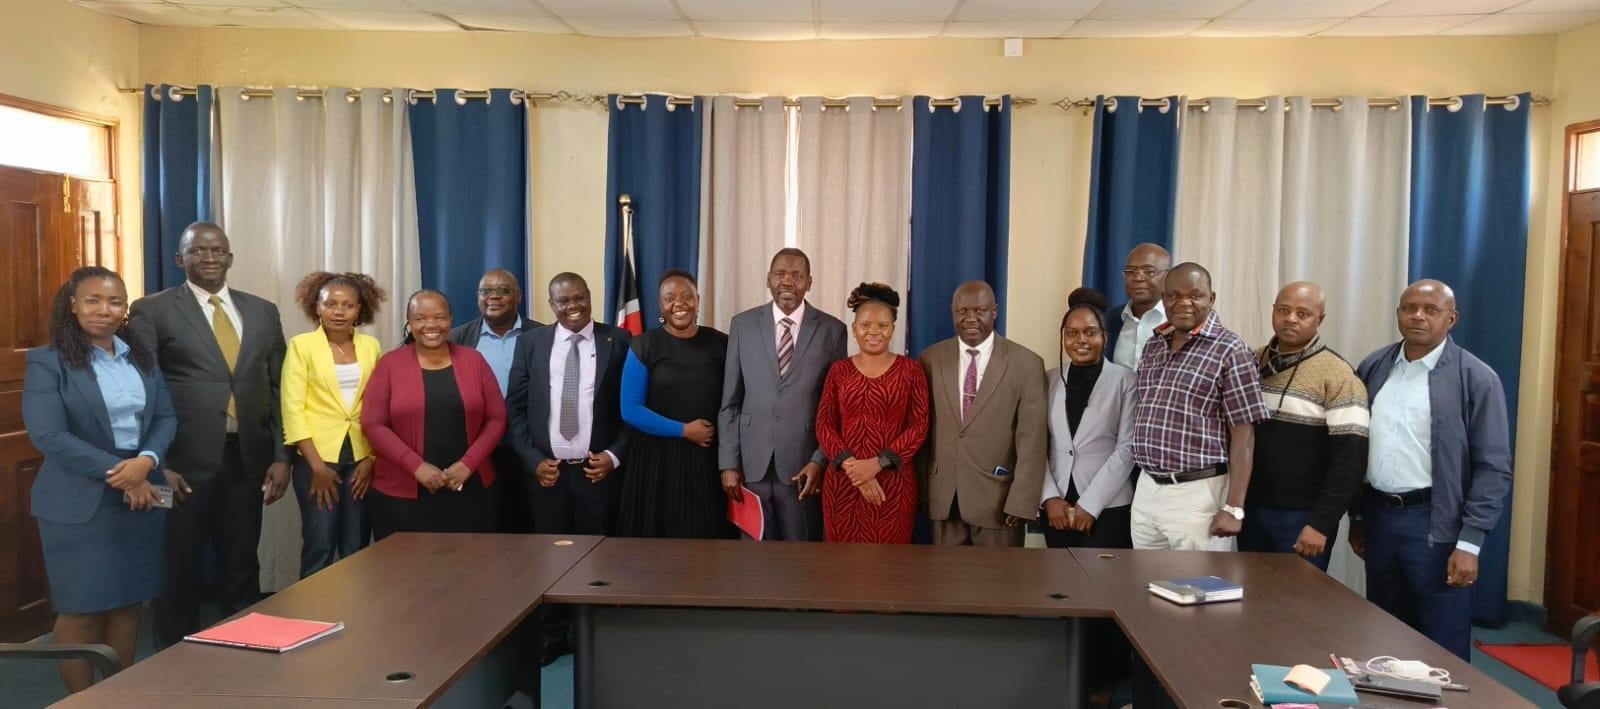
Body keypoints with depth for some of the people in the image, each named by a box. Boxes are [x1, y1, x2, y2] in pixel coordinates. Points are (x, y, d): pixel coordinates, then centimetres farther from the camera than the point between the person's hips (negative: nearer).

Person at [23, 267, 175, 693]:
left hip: (141, 495, 5)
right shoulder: (48, 362, -6)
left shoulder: (142, 356, 9)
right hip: (78, 502, -4)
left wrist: (145, 461, -13)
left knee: (128, 601, 10)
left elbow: (166, 417, 6)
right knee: (81, 608, 2)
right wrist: (116, 472, -18)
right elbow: (48, 436, -14)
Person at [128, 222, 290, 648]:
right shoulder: (152, 311, 0)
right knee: (178, 573, 8)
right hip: (184, 462, -3)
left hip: (247, 460, 3)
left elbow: (276, 388, 10)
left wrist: (281, 456, 3)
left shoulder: (263, 312, 11)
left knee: (242, 571, 11)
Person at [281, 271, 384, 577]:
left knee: (356, 549, 7)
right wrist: (316, 464, -12)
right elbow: (292, 407, -7)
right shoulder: (302, 345, -3)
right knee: (319, 546, -1)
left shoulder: (371, 346, 6)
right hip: (318, 457, -3)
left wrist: (372, 458, -2)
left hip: (362, 457, 3)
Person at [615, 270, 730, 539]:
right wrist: (684, 430, -11)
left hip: (707, 460, 1)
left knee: (705, 540, 5)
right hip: (656, 460, -1)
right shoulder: (644, 346, -2)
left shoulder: (720, 344, 3)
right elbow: (630, 410, -6)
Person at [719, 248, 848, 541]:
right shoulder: (743, 324, 4)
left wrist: (820, 461, -7)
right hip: (752, 463, 1)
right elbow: (730, 401, 4)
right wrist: (729, 463, 0)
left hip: (804, 464, -1)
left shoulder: (832, 330, 1)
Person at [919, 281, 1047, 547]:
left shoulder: (1026, 363, -5)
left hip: (998, 498, -2)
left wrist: (1022, 501, -12)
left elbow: (1031, 440, -8)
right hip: (943, 496, 3)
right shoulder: (931, 359, 4)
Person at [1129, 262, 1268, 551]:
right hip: (1146, 489, 6)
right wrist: (1146, 482, 9)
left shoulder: (1230, 351, -8)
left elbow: (1243, 436, -10)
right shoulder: (1152, 346, 11)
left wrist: (1233, 508, -14)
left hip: (1198, 493, -6)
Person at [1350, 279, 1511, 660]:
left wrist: (1469, 543, -13)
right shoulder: (1372, 368, 7)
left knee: (1442, 651, 4)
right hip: (1378, 516, 5)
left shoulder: (1476, 379, -7)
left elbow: (1493, 468, -9)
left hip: (1436, 524, -5)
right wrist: (1357, 517, 13)